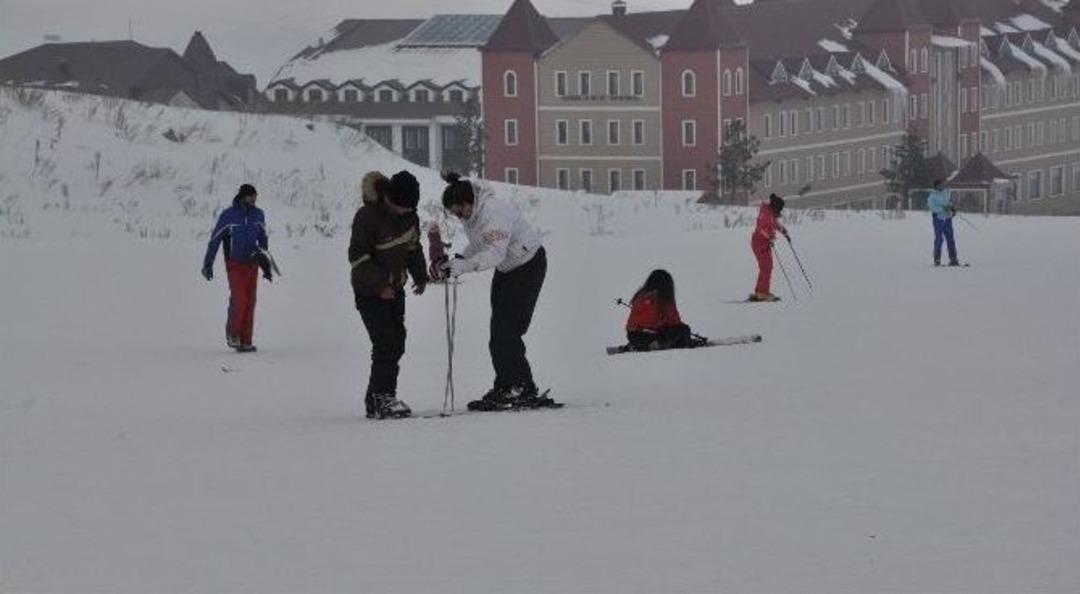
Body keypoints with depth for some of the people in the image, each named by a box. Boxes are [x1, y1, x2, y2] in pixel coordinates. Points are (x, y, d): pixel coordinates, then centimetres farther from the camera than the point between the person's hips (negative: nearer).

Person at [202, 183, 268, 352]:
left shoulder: (258, 215, 4)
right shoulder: (228, 216, -8)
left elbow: (263, 237, 17)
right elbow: (215, 239, -3)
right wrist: (208, 264, -3)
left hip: (252, 264, 4)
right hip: (235, 264, -4)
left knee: (250, 302, 0)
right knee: (239, 299, -17)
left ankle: (245, 341, 3)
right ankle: (232, 334, 2)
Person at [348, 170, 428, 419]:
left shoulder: (408, 214, -3)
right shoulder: (368, 216, -24)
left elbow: (413, 245, 15)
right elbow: (357, 256, -21)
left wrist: (420, 275, 11)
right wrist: (379, 284, -25)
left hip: (394, 288, 7)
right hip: (370, 290, -7)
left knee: (396, 343, 7)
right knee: (386, 344, -17)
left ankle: (375, 401, 13)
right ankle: (382, 398, -14)